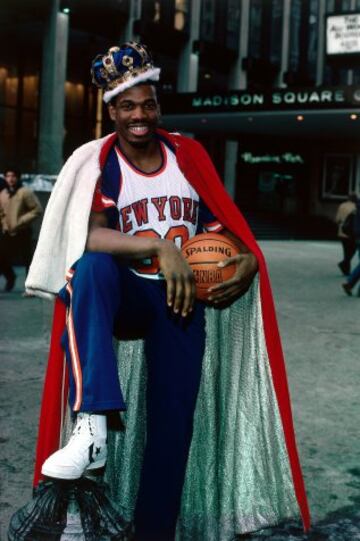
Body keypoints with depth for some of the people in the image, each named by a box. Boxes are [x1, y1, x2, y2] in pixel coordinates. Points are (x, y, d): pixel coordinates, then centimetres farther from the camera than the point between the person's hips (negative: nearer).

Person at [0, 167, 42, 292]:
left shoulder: (25, 192, -11)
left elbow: (37, 209, -13)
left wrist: (22, 220, -15)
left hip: (22, 233, -5)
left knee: (28, 260, -5)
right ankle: (10, 277, 33)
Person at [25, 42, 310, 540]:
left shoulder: (188, 154, 4)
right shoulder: (98, 163, -5)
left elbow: (220, 220, 8)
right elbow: (89, 237, -21)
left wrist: (248, 259, -13)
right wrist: (161, 247, -33)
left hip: (181, 298, 3)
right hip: (124, 294, -2)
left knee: (174, 421, -5)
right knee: (92, 266, -37)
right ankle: (92, 428, -45)